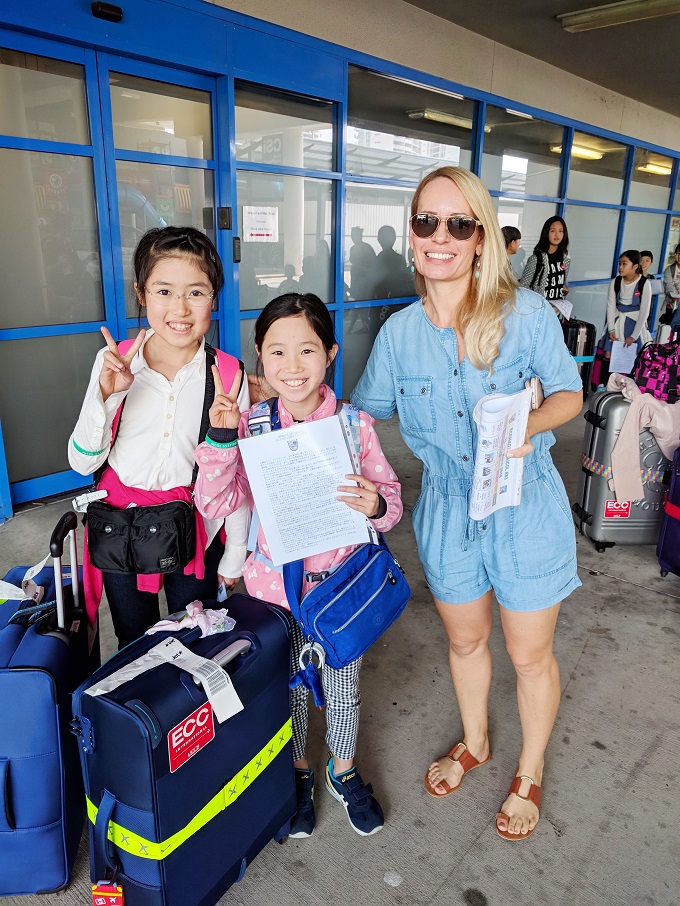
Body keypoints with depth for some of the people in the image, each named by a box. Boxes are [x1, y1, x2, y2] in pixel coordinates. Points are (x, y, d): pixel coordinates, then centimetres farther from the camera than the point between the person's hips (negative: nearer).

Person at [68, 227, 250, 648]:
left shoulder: (229, 374, -12)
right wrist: (106, 397, -24)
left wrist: (234, 558, 3)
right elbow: (82, 462, -7)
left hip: (197, 533, -1)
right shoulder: (114, 363, -10)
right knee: (134, 648, 21)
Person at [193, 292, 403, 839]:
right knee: (288, 687, 21)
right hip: (275, 585, 0)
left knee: (342, 688, 20)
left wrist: (377, 505, -30)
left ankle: (344, 773, 51)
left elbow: (391, 502, -7)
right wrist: (221, 438, -26)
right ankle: (298, 774, 50)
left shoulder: (354, 425, -12)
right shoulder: (249, 425, -11)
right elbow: (216, 504, -14)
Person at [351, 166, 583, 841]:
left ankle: (529, 773, 45)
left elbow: (569, 392, -2)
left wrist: (530, 422, -24)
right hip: (446, 508, 3)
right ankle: (474, 742, 53)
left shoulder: (526, 312, -14)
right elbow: (364, 413, 9)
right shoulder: (400, 331, -3)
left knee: (529, 655, 14)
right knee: (464, 639, 23)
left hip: (525, 507, -2)